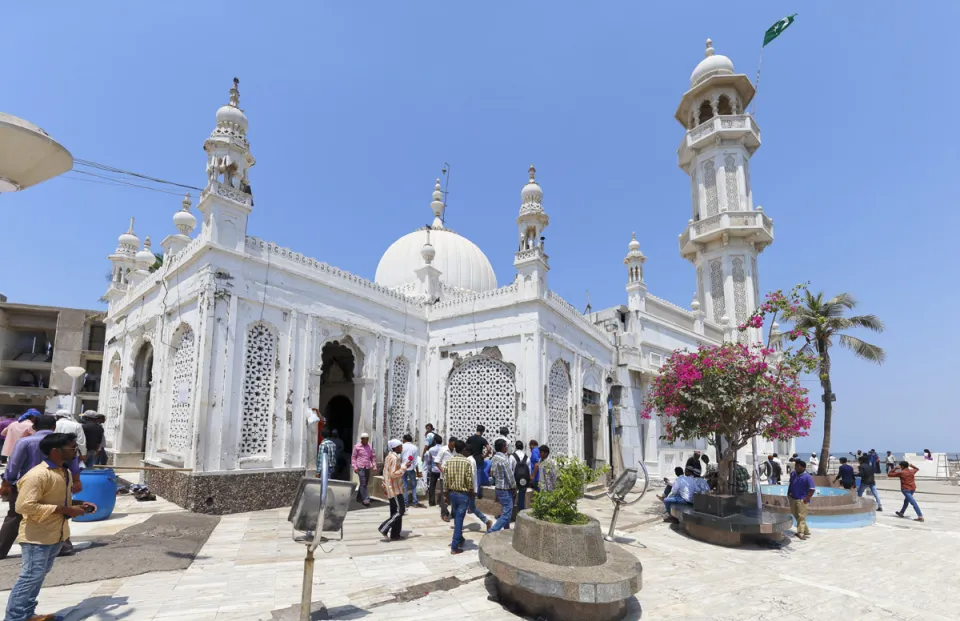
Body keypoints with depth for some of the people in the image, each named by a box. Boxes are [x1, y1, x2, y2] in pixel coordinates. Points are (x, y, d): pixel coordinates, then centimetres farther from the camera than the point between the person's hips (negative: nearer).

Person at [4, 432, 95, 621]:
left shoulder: (65, 472, 7)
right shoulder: (37, 475, -22)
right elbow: (24, 506, -25)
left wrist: (77, 505, 1)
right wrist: (64, 510, -24)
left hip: (56, 534, 9)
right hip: (37, 536, -9)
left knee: (39, 575, 18)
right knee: (31, 577, -3)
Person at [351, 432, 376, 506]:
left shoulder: (369, 447, 10)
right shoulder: (357, 446, -1)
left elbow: (373, 457, 15)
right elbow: (353, 457, 1)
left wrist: (374, 466, 7)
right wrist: (355, 467, -7)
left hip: (368, 468, 5)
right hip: (360, 467, -5)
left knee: (365, 483, 11)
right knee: (363, 483, -11)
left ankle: (359, 497, 27)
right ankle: (365, 499, -12)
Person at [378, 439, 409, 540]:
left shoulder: (389, 456, 14)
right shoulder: (394, 458, -17)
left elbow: (385, 472, 21)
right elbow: (393, 474, -24)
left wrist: (385, 485, 24)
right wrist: (404, 467, -19)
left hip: (392, 489, 10)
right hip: (395, 489, -10)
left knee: (395, 512, 11)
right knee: (399, 511, -8)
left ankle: (395, 535, 14)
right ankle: (384, 528, -7)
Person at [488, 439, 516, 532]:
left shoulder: (494, 458, 4)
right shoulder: (504, 460, -22)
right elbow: (510, 475, -17)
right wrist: (514, 486, -2)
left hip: (498, 488, 9)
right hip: (505, 490, -9)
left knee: (506, 511, 23)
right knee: (506, 514, -6)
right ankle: (491, 532, -12)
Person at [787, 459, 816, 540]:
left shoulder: (807, 477, -15)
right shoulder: (793, 474, 6)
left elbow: (812, 489, -16)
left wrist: (806, 499, -18)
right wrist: (788, 493, 13)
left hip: (802, 500, -7)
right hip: (792, 498, 8)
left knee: (801, 517, -8)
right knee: (796, 516, 14)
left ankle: (800, 533, -9)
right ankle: (806, 531, 28)